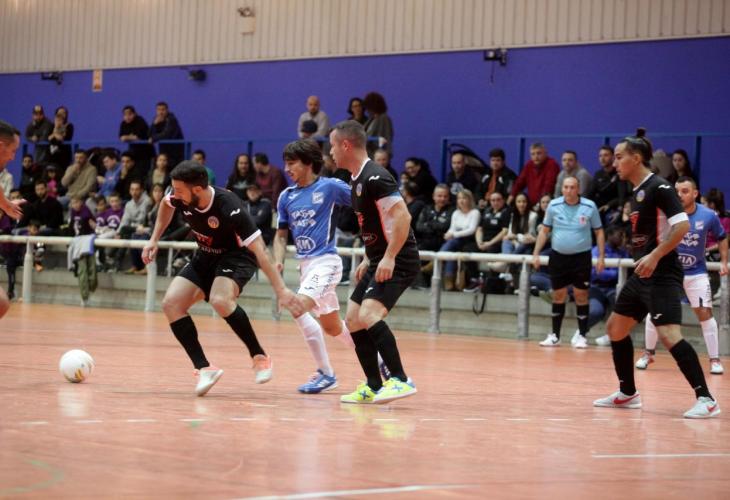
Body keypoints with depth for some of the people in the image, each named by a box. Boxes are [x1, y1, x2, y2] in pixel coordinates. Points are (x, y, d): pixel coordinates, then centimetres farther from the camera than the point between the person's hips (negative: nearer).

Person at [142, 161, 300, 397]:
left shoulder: (229, 207, -33)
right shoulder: (180, 198, -15)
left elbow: (258, 248, -33)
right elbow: (166, 205, 13)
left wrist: (281, 289, -36)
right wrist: (154, 240, 9)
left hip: (236, 257, -7)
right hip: (205, 257, 7)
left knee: (220, 300, -35)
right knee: (171, 303, -13)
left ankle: (259, 357, -17)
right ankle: (204, 369, -9)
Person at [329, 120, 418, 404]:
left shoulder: (374, 177, -17)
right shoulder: (358, 180, 15)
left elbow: (402, 216, -24)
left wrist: (389, 258, -27)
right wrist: (367, 261, 21)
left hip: (397, 262, -11)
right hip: (379, 261, 11)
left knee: (368, 315, -24)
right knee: (353, 320, 10)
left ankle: (400, 380, -21)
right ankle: (373, 387, 16)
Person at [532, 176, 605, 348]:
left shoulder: (589, 206, -5)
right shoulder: (554, 205, -1)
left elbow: (599, 232, 3)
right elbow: (544, 230, 8)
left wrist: (601, 257, -4)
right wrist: (536, 253, 2)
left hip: (581, 257, -2)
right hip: (558, 257, 2)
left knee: (581, 296, -1)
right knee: (558, 296, 7)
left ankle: (581, 336, 8)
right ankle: (554, 335, 14)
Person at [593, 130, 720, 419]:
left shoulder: (658, 187, -12)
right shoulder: (637, 192, 15)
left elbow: (682, 225, -22)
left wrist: (654, 256, -27)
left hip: (661, 274, -10)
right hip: (642, 274, 10)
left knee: (669, 334, -21)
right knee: (615, 328, 15)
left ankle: (706, 400, -19)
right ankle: (628, 394, 27)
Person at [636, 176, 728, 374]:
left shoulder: (708, 216, -11)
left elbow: (722, 237, 6)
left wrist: (724, 261, -2)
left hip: (696, 272, 0)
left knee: (705, 313, -7)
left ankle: (714, 359, 3)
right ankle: (649, 353, 19)